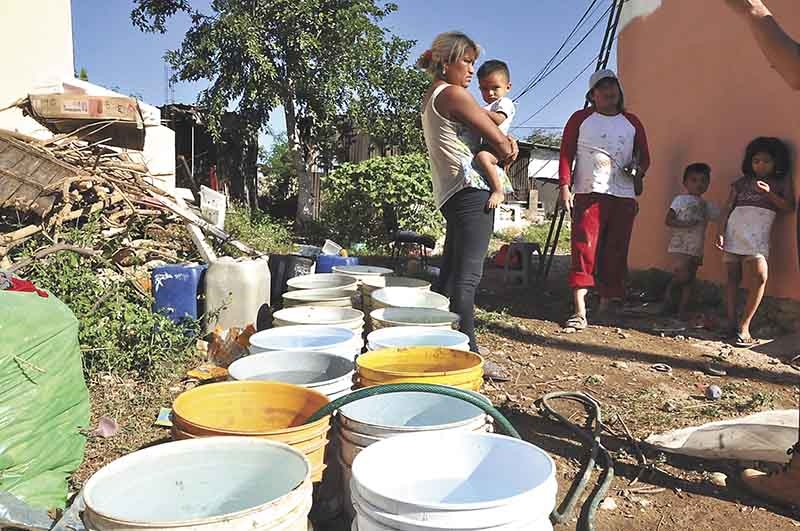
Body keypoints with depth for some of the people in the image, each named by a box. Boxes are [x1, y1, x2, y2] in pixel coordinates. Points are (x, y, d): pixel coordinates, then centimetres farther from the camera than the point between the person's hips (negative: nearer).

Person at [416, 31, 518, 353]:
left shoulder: (430, 98, 22)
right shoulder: (453, 94, -8)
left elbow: (491, 135, 22)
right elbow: (498, 141, -9)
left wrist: (506, 142, 2)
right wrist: (508, 150, 14)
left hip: (450, 193, 10)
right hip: (472, 191, -10)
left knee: (450, 272, 12)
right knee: (468, 275, -13)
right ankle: (466, 349, -13)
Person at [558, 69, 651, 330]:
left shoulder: (632, 122, 18)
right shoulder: (580, 119, 9)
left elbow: (644, 156, 21)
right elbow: (566, 154, 4)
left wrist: (638, 169, -2)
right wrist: (564, 186, -8)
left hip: (623, 197, 4)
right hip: (588, 193, -3)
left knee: (615, 252, 4)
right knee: (584, 248, -12)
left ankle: (607, 306, 14)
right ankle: (579, 311, -13)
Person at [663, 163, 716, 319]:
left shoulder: (707, 206, 14)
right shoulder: (680, 199, -2)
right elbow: (668, 220, -8)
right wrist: (685, 224, -20)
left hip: (697, 249, 6)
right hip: (680, 246, -6)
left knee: (690, 281, 6)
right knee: (683, 275, -19)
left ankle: (682, 311, 11)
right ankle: (669, 291, 9)